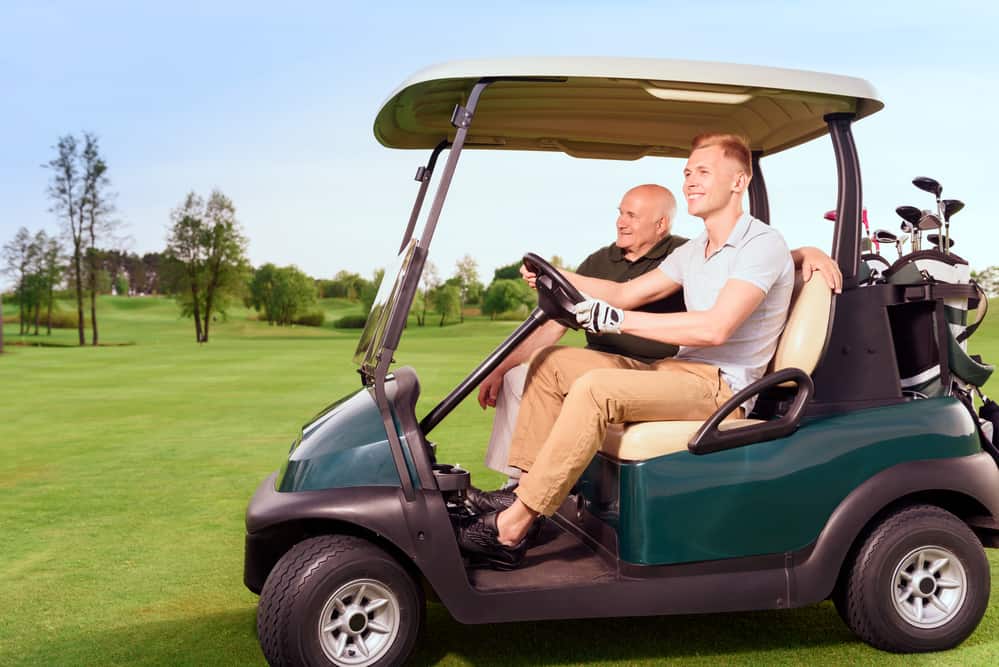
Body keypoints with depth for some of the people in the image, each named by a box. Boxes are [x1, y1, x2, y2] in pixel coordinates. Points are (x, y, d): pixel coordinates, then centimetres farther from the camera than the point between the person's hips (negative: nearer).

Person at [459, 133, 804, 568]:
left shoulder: (763, 244, -10)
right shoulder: (692, 252, 19)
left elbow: (715, 328, -23)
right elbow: (627, 292, 17)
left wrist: (619, 319, -23)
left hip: (722, 388, -9)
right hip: (678, 371, 9)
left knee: (596, 388, -31)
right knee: (551, 362, 0)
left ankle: (510, 530, -27)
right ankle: (521, 489, -7)